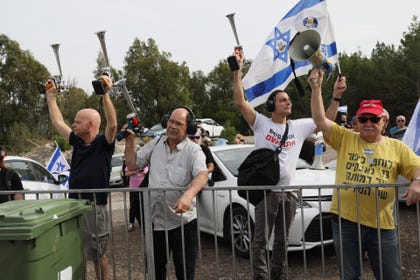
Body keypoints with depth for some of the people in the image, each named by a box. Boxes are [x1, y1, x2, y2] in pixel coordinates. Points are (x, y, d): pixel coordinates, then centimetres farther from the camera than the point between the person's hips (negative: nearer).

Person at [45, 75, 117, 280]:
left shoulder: (104, 143, -11)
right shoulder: (77, 142, 7)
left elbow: (112, 124, -30)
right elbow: (58, 122, 18)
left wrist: (106, 93, -35)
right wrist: (50, 96, 22)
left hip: (95, 208, -6)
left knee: (97, 256, 9)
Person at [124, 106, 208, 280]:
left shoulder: (193, 150, -10)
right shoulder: (155, 144, 6)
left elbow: (202, 174, -28)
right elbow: (132, 165, 13)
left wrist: (188, 195, -47)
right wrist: (129, 142, 0)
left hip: (182, 221, -4)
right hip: (155, 219, 5)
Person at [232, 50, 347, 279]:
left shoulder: (299, 126, 9)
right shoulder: (261, 123, -4)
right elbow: (240, 102, -14)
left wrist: (336, 96, 4)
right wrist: (237, 71, -20)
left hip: (289, 191, 5)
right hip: (265, 190, -4)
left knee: (282, 238, 16)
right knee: (261, 239, 2)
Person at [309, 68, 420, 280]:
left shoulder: (397, 147, 8)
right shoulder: (345, 139, 6)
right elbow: (320, 120, -1)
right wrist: (316, 89, -9)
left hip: (382, 224, 1)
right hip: (345, 220, 0)